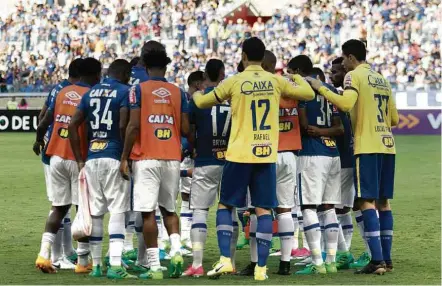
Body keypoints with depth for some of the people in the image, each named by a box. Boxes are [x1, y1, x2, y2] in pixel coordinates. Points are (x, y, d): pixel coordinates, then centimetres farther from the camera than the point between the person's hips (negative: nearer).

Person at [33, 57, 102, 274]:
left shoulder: (62, 93, 8)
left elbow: (45, 122, 12)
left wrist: (39, 141, 31)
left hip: (57, 157, 5)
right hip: (79, 159, -5)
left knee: (58, 208, 13)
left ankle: (44, 253, -1)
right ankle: (82, 261, 7)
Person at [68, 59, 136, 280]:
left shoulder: (91, 93, 14)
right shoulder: (124, 92, -2)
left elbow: (73, 125, 8)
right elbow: (123, 126, -14)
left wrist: (79, 160, 11)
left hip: (91, 159, 5)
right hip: (113, 158, -5)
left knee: (94, 212, 11)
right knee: (117, 211, -4)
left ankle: (95, 265, 15)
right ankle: (115, 266, -12)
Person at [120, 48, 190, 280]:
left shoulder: (139, 90, -1)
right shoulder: (178, 92, 8)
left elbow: (134, 126, -8)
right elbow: (185, 129, 5)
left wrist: (124, 157, -3)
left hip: (146, 158, -4)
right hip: (172, 158, 4)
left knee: (148, 212, -2)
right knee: (168, 209, 19)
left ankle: (154, 267, -4)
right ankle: (176, 250, -3)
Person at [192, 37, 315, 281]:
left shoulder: (234, 81, -3)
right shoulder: (276, 81, 3)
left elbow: (202, 103, 9)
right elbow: (308, 94, 15)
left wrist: (194, 94, 32)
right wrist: (296, 77, 34)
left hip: (239, 155, -2)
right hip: (267, 155, 2)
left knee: (225, 206, 11)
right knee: (263, 210, 4)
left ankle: (225, 260, -2)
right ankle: (261, 268, 0)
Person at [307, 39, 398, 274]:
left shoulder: (354, 76, -4)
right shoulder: (382, 80, 18)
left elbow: (346, 104, -22)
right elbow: (394, 119, 19)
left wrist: (320, 89, -12)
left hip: (367, 147, -7)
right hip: (387, 145, 7)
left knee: (366, 201, -7)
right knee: (383, 201, 11)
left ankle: (377, 260, -15)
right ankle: (386, 258, 11)